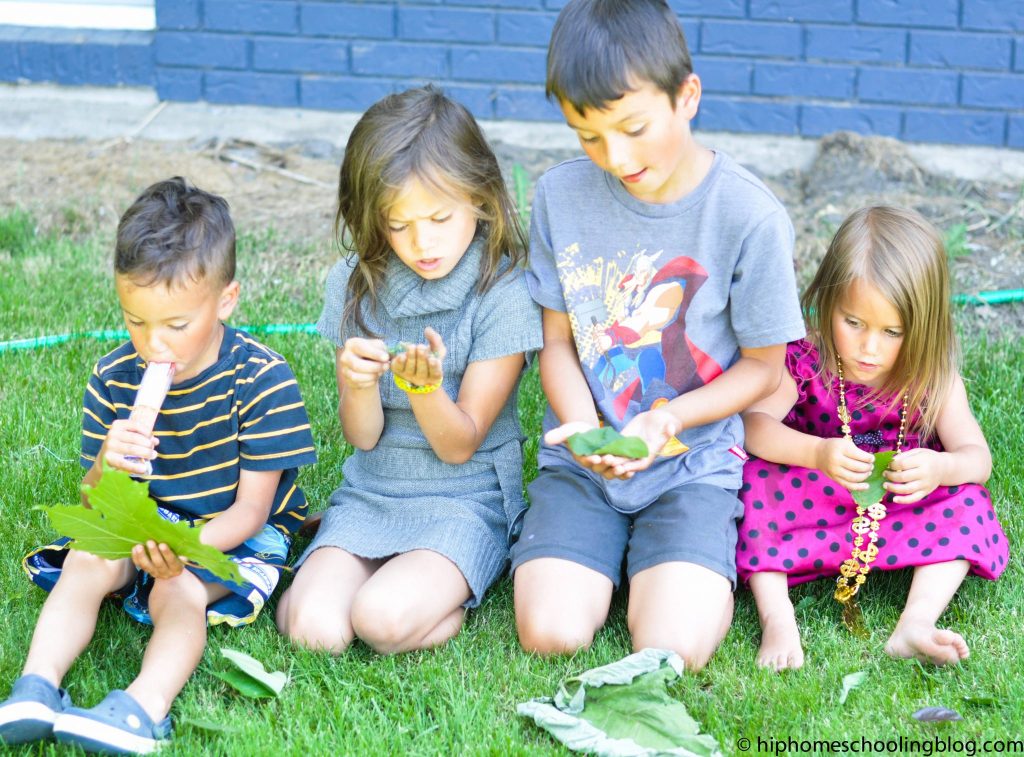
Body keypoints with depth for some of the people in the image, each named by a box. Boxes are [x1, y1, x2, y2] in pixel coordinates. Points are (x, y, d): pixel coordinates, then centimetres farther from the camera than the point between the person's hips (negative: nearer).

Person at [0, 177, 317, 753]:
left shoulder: (263, 379, -19)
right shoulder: (113, 379, -7)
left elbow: (250, 508, -17)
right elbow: (95, 506, -3)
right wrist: (106, 466, -30)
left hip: (232, 532, -4)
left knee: (179, 592, -31)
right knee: (86, 563, -23)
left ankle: (144, 708, -52)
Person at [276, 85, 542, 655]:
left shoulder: (503, 295, -12)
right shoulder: (357, 285, 0)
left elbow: (458, 446, -9)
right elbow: (363, 437, 0)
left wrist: (424, 385, -29)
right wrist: (357, 384, -22)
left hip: (465, 501, -3)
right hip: (369, 495, 3)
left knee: (384, 619, -28)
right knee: (313, 628, -23)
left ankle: (450, 594, 0)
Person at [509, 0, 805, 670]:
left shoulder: (749, 216, -13)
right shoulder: (562, 195, -4)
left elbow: (763, 365, -3)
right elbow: (558, 340, 5)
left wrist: (666, 420, -19)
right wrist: (584, 427, -15)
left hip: (693, 462, -2)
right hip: (583, 463, 3)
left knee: (673, 651, -21)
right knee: (551, 635, -17)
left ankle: (709, 572, 13)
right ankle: (611, 556, 15)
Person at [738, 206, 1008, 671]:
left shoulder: (933, 377, -12)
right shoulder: (803, 362, -17)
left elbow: (977, 457, -16)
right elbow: (753, 425, -30)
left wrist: (939, 468, -42)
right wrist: (818, 453, -48)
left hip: (903, 507, 2)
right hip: (815, 504, -1)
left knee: (966, 502, -23)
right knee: (755, 481, -28)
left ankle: (915, 624, -35)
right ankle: (777, 619, -36)